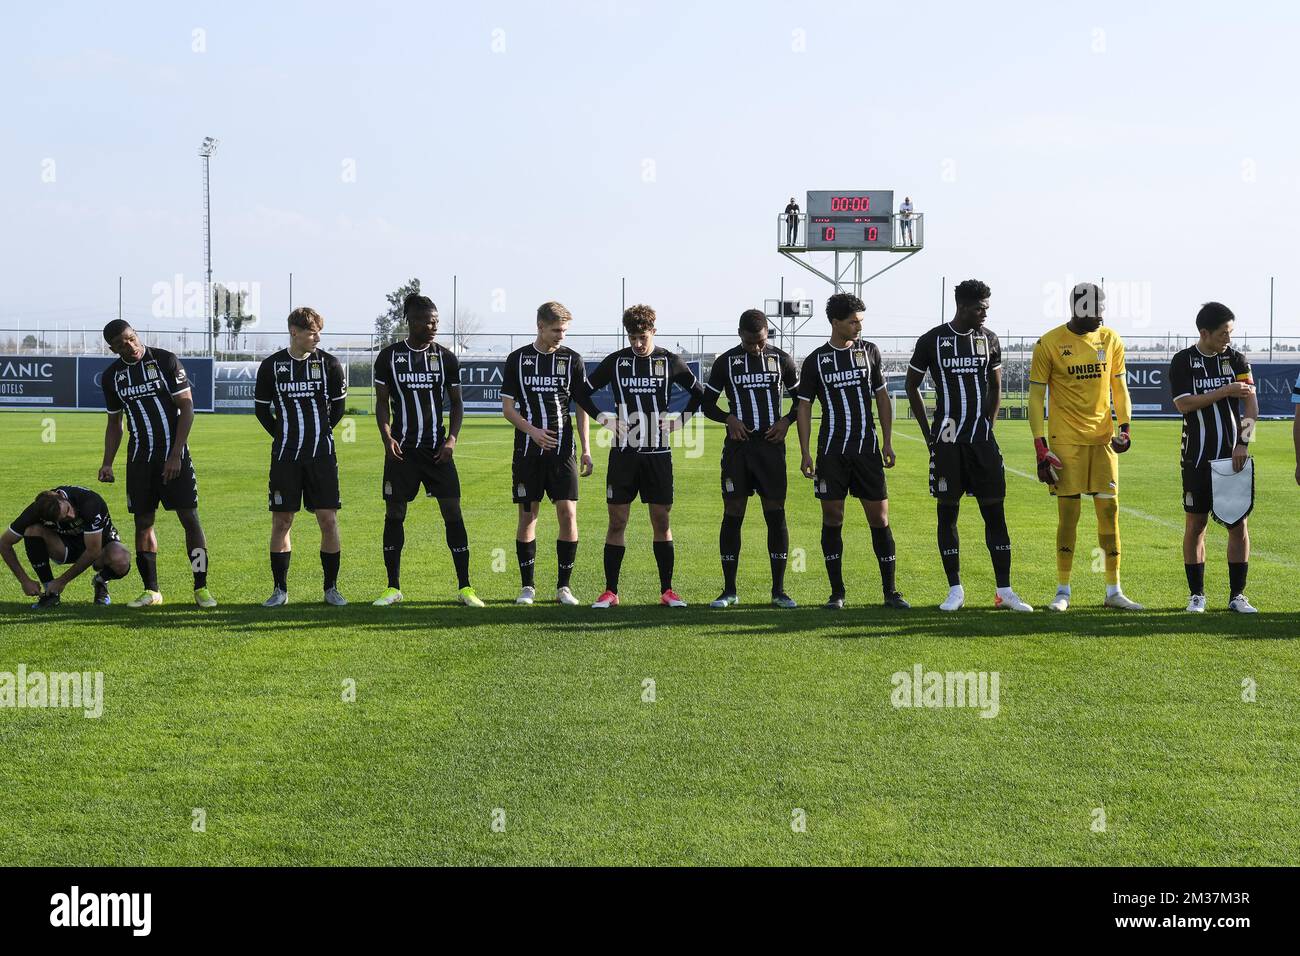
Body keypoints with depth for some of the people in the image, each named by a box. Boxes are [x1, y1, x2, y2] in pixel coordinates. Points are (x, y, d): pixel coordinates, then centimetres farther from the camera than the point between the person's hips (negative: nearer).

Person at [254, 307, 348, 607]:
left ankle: (331, 588, 9)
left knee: (328, 520, -3)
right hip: (285, 456, 0)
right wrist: (283, 436, 9)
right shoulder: (271, 366, 0)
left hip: (322, 455, 0)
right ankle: (280, 590, 11)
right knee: (281, 522, 2)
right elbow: (261, 408, 11)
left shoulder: (329, 363, 0)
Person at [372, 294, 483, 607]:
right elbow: (382, 403, 6)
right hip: (402, 449, 0)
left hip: (437, 449, 1)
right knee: (394, 514, 1)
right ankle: (393, 588, 11)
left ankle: (464, 587, 0)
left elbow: (456, 403, 9)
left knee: (453, 512, -5)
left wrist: (452, 439, -5)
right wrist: (387, 437, -9)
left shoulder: (446, 357, 4)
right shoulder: (389, 357, 1)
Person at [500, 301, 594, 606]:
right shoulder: (518, 359, 3)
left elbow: (582, 408, 9)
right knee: (528, 515, 1)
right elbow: (508, 408, 3)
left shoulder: (572, 360, 5)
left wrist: (586, 450, 2)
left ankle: (564, 586, 3)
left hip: (562, 449, 0)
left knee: (568, 513, -6)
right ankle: (527, 586, 9)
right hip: (528, 451, 0)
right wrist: (532, 430, -14)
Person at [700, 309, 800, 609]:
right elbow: (708, 403, 9)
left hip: (771, 445, 0)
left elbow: (800, 398, 15)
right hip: (737, 446, 0)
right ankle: (729, 591, 6)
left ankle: (778, 590, 5)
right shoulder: (726, 361, 4)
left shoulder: (781, 359, 5)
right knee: (732, 515, -1)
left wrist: (787, 421, -4)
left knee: (776, 515, -1)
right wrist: (728, 418, -9)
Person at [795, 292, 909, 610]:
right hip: (831, 450, -1)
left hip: (867, 449, 1)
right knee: (832, 518, 1)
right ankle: (837, 592, 9)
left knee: (879, 517, -1)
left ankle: (890, 592, 5)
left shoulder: (869, 351, 7)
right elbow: (804, 407, 4)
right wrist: (805, 453, -3)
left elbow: (882, 397, 11)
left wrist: (887, 442, 5)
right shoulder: (815, 360, 2)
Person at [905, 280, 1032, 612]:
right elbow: (912, 386, 7)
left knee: (995, 512, 0)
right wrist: (929, 433, 3)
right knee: (947, 512, 1)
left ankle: (1004, 590, 4)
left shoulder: (989, 339, 7)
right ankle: (955, 590, 9)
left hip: (982, 440, 2)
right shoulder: (932, 341, -2)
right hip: (948, 442, -2)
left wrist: (989, 426, 8)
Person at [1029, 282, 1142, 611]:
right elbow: (1036, 397, -4)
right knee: (1068, 512, -2)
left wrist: (1124, 427, 1)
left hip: (1102, 437, 4)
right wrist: (1040, 446, -10)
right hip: (1065, 439, -4)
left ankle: (1114, 590, 9)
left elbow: (1119, 388, 14)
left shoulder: (1110, 340, 5)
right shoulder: (1050, 344, -7)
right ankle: (1063, 591, 8)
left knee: (1109, 509, 2)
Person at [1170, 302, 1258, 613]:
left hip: (1233, 456, 2)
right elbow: (1184, 404, -12)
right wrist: (1225, 392, -15)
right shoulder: (1183, 362, -1)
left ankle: (1237, 595, 7)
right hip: (1197, 457, -1)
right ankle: (1196, 594, 12)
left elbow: (1251, 404, -3)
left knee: (1238, 523, 0)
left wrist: (1243, 443, -15)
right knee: (1195, 523, 3)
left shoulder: (1236, 359, 4)